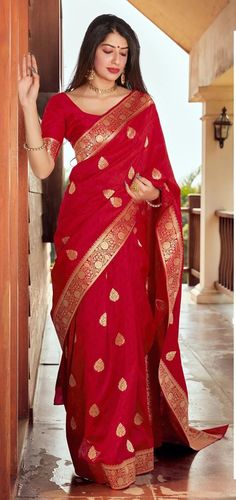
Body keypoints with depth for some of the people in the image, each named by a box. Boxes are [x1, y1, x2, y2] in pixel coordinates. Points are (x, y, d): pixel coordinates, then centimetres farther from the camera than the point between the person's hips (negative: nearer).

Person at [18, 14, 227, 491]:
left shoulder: (142, 105, 13)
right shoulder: (63, 104, 8)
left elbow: (159, 168, 13)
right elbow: (42, 167, -6)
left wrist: (152, 191, -9)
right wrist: (27, 102, -12)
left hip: (132, 229, 2)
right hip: (83, 228, -1)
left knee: (130, 333, 1)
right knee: (90, 335, -2)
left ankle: (130, 437, 15)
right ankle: (96, 446, 9)